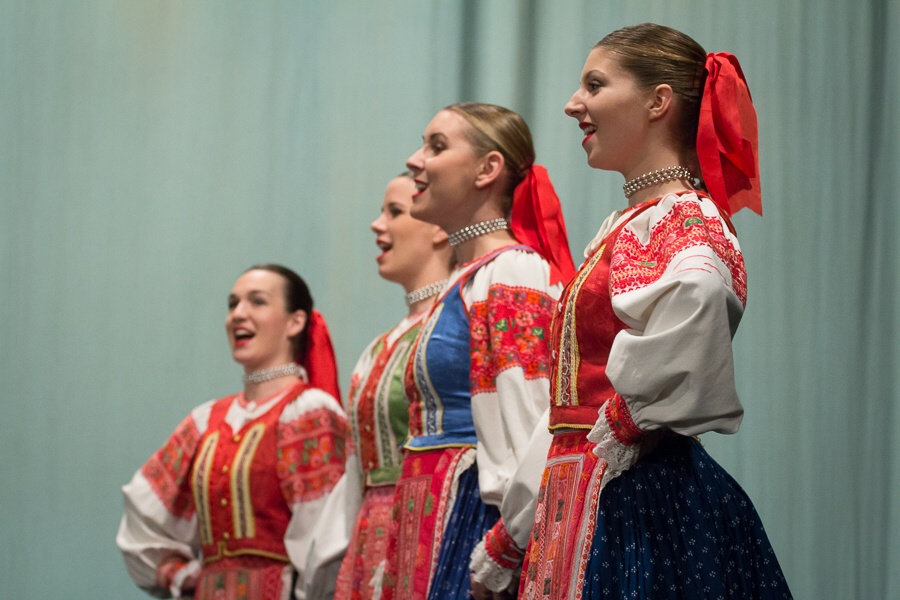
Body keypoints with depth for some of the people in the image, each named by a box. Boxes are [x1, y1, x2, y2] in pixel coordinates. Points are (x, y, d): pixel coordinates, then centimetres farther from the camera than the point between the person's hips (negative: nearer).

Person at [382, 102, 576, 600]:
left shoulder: (512, 274, -10)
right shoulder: (465, 280, 19)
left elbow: (525, 436, -20)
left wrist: (495, 558, -22)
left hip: (473, 513, -9)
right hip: (434, 523, 9)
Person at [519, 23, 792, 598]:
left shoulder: (681, 221, -9)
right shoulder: (625, 224, 18)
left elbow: (695, 291, -35)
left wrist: (624, 424, -24)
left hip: (636, 496, -9)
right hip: (583, 493, 9)